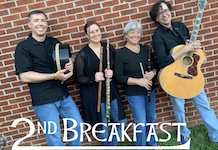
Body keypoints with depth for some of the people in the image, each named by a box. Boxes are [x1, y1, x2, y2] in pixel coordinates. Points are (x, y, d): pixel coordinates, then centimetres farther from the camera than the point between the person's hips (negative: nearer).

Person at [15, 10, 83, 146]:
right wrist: (54, 76, -20)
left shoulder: (55, 43, 11)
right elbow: (24, 76, -13)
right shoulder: (23, 47, -5)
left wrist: (71, 63, -4)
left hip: (64, 96, 6)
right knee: (55, 138, 0)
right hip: (44, 101, -5)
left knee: (79, 126, 12)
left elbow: (70, 57, 22)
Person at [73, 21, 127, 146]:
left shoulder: (109, 48, 2)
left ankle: (113, 144, 40)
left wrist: (112, 73, -12)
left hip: (111, 92, 5)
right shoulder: (83, 54, -10)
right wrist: (93, 78, -24)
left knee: (122, 122, 15)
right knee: (102, 128, 9)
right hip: (93, 97, -4)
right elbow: (78, 78, -7)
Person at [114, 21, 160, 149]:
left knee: (151, 118, 20)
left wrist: (153, 73, -12)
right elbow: (119, 76, -14)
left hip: (150, 90, 6)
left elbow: (156, 65, 11)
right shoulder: (121, 54, -12)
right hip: (134, 93, -5)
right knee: (141, 123, 0)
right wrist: (138, 81, -22)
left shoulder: (146, 49, 3)